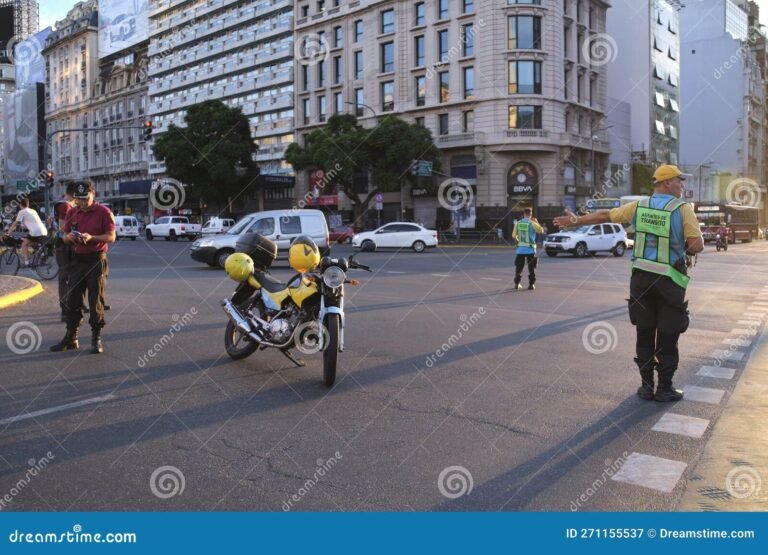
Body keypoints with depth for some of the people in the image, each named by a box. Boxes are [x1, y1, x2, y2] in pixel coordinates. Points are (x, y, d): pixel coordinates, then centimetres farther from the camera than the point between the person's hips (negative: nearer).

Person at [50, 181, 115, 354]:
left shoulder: (103, 212, -5)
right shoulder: (72, 213, 12)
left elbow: (111, 236, -9)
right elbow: (65, 237, 16)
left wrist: (91, 237, -23)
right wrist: (69, 237, -8)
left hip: (97, 260, -5)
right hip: (78, 260, 5)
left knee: (96, 301, -2)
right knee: (72, 300, 6)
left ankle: (96, 338, 7)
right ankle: (70, 338, 14)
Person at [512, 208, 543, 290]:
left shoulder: (518, 223, 0)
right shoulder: (532, 223, -10)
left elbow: (514, 236, 4)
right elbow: (541, 230, 3)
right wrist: (536, 222, 14)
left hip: (520, 249, 3)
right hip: (530, 249, -3)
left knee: (519, 267, 11)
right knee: (531, 267, 6)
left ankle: (517, 283, 13)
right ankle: (531, 284, 5)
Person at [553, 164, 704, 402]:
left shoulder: (639, 207, 3)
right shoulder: (683, 209, -9)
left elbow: (605, 215, 12)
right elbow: (697, 246, -14)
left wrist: (577, 220, 23)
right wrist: (682, 248, 8)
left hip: (641, 277, 4)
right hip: (669, 281, -4)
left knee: (645, 334, 12)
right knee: (667, 337, 6)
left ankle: (646, 386, 19)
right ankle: (665, 388, 14)